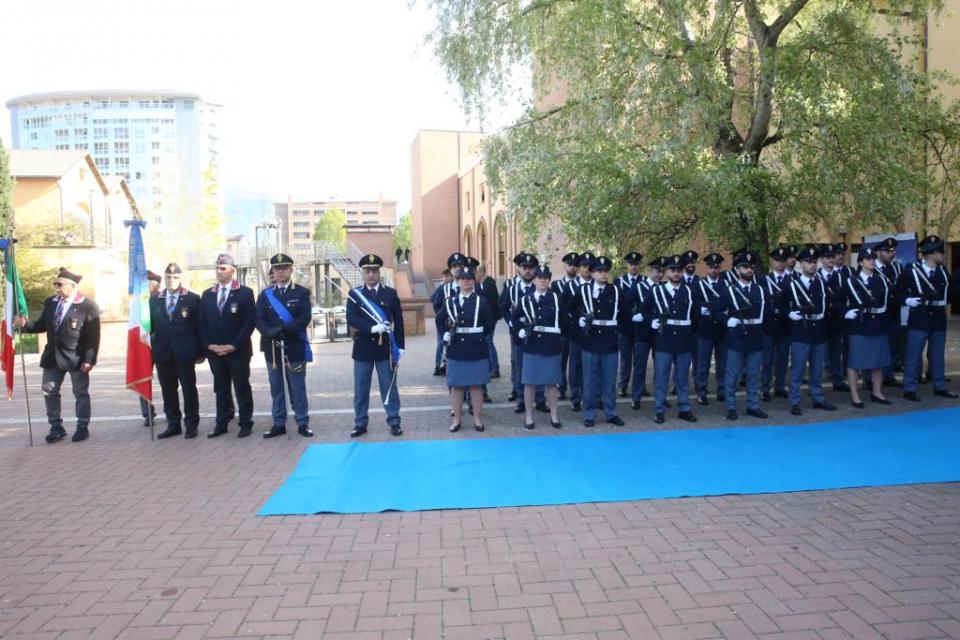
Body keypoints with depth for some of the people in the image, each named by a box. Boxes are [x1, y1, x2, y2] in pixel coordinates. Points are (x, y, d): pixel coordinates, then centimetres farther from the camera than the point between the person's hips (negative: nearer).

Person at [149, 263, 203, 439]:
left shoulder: (193, 299, 1)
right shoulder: (154, 300, 10)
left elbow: (199, 326, 0)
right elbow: (151, 326, 10)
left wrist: (200, 352, -3)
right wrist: (152, 348, -3)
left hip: (185, 352, -3)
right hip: (163, 352, 3)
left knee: (189, 389, 2)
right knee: (168, 390, 9)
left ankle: (191, 425, 11)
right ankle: (173, 424, 19)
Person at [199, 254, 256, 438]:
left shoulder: (245, 293, -3)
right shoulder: (207, 295, 11)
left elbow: (250, 322, -9)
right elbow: (202, 323, 10)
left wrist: (233, 345, -14)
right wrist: (209, 345, -5)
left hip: (238, 351, -4)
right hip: (214, 351, 4)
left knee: (242, 388, 3)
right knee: (220, 388, 11)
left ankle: (245, 423, 11)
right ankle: (221, 423, 17)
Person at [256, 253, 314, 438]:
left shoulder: (302, 292, 2)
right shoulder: (265, 294, 10)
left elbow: (304, 319, -9)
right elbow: (259, 320, 0)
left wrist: (282, 329, -21)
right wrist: (270, 332, -20)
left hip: (295, 348, -3)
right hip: (272, 349, 3)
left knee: (298, 388, 2)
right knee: (276, 389, 8)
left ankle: (303, 423, 10)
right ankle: (279, 424, 17)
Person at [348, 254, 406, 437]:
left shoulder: (391, 293, 4)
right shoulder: (354, 294, 2)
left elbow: (399, 321, 4)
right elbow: (351, 319, -10)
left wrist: (400, 345, -1)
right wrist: (372, 328, -23)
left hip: (385, 347, 0)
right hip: (363, 347, 1)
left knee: (389, 386, 5)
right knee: (361, 388, 7)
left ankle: (394, 422, 14)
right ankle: (360, 423, 17)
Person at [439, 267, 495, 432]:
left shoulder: (481, 301, 0)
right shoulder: (449, 302, 7)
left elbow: (490, 323, 1)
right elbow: (440, 321, 15)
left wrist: (478, 336, -2)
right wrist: (445, 334, 1)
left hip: (476, 349, -2)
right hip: (455, 349, 2)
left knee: (476, 385, 5)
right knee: (456, 385, 7)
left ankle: (478, 419, 15)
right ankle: (457, 419, 17)